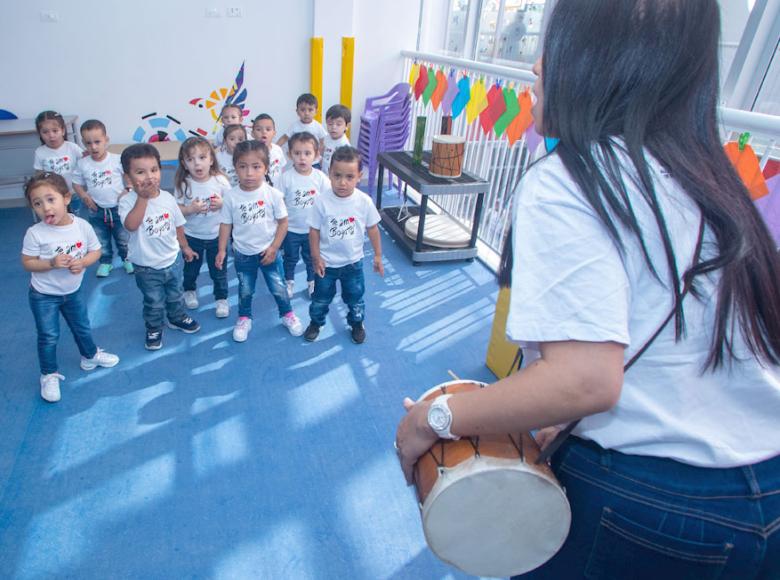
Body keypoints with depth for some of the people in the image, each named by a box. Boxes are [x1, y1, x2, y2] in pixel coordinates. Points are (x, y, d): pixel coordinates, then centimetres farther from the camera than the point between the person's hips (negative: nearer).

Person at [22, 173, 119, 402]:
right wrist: (51, 263, -31)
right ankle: (49, 375, 26)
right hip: (44, 295, -3)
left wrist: (82, 263, -23)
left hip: (73, 291, 3)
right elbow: (27, 263, -14)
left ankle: (90, 356, 48)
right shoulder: (35, 233, -22)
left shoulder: (82, 226, -16)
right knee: (48, 336, 7)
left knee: (82, 328, 22)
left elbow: (95, 251, -4)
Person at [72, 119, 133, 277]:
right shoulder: (82, 164, -8)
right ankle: (106, 262, 36)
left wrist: (127, 192, -17)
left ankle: (127, 258, 36)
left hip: (118, 208, -2)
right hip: (97, 211, 2)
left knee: (124, 238, 15)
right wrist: (84, 196, -13)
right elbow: (77, 183, 3)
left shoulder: (117, 160, -14)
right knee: (101, 241, 17)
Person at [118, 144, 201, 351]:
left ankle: (177, 318, 49)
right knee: (154, 303, 14)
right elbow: (131, 225, -37)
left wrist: (185, 247, 14)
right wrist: (143, 197, -33)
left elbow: (178, 225, 5)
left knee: (175, 295, 25)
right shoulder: (127, 201, -19)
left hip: (173, 260, 3)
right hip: (146, 267, -3)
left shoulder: (168, 198, -8)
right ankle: (154, 329, 36)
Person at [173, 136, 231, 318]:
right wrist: (191, 209, -27)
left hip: (216, 235, -1)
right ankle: (189, 291, 49)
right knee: (191, 268, 22)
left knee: (218, 270, 11)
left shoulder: (220, 181, -14)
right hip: (192, 236, 1)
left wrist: (222, 204, -24)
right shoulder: (183, 184, -14)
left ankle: (221, 298, 31)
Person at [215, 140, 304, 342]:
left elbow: (283, 222, -8)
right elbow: (226, 224, -3)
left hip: (268, 252, -1)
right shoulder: (231, 196, -13)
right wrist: (222, 250, -6)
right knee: (245, 291, 18)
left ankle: (287, 314, 37)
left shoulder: (273, 194, -16)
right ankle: (244, 318, 41)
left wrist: (274, 248, -11)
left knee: (278, 288, 13)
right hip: (243, 254, 1)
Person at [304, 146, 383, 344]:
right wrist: (316, 258, -8)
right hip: (326, 262, -1)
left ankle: (357, 324, 45)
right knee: (321, 297, 19)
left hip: (353, 261, 1)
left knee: (355, 297, 20)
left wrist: (378, 255, 1)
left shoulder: (364, 201, -17)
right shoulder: (322, 201, -20)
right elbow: (314, 231, -10)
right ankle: (316, 322, 45)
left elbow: (372, 229, -4)